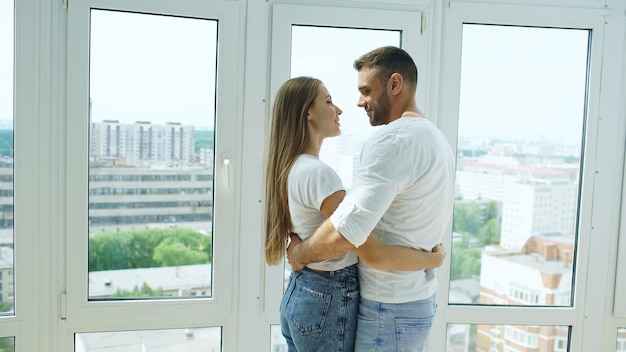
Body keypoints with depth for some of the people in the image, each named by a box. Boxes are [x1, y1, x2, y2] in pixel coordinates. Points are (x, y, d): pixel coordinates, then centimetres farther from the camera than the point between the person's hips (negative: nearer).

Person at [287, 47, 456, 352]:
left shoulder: (392, 138, -21)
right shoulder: (437, 138, 10)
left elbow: (344, 232, -30)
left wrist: (299, 252, -13)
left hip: (389, 307, -9)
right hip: (422, 300, 9)